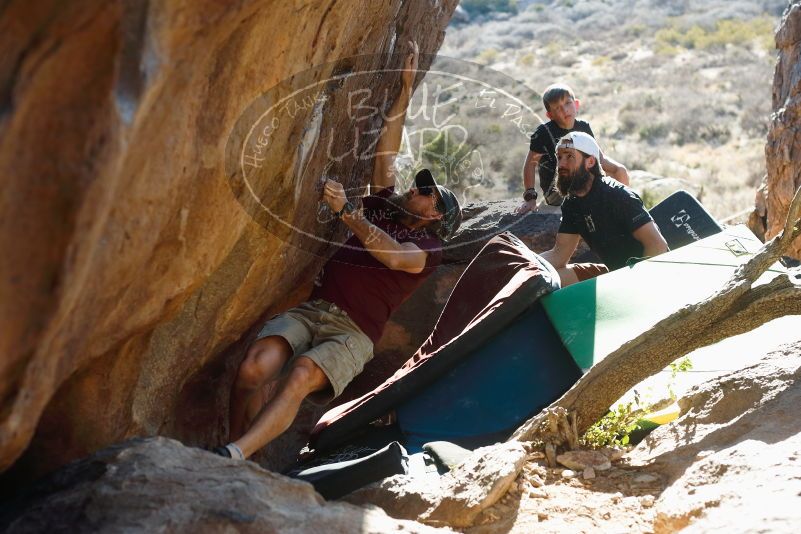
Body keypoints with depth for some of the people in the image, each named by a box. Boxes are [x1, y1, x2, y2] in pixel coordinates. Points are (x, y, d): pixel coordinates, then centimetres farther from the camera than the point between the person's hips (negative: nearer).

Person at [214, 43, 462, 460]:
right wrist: (406, 89, 20)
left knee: (301, 375, -36)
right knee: (255, 366, -27)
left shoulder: (428, 249, 9)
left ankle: (231, 458, -44)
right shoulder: (383, 210, 26)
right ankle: (234, 460, -21)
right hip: (310, 310, 5)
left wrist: (345, 211, -22)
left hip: (352, 333, -5)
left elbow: (393, 256, -14)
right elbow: (385, 152, 21)